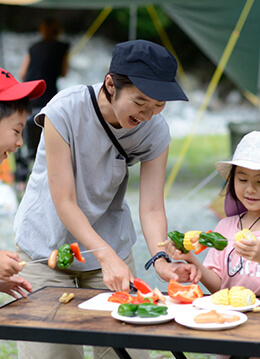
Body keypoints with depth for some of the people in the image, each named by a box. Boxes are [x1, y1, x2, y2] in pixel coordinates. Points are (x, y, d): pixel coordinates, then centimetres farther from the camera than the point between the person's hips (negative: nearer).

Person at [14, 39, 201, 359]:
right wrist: (107, 256, -36)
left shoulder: (156, 130, -13)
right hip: (48, 242, -3)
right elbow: (65, 203, -25)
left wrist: (161, 260, -34)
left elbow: (152, 208, -15)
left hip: (111, 242, 3)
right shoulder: (64, 111, -24)